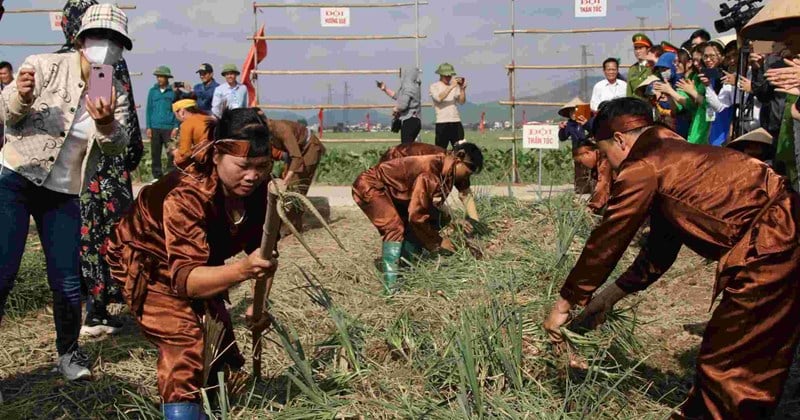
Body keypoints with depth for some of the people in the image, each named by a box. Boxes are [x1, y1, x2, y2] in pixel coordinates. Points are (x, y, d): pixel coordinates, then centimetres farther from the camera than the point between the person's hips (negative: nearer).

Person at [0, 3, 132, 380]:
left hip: (63, 194, 3)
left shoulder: (115, 93, 0)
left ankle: (68, 351, 23)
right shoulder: (46, 66, -10)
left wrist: (105, 123, -33)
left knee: (67, 280, 1)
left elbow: (118, 147, -10)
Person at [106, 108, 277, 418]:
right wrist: (243, 270, -65)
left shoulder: (259, 189, -20)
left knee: (221, 345, 11)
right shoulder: (185, 196, -40)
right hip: (149, 264, -6)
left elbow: (260, 247, -4)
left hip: (203, 265, 6)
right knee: (185, 344, -26)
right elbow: (184, 278, -49)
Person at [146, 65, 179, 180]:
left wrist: (176, 127, -5)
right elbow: (149, 109, 11)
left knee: (171, 153, -6)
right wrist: (148, 127, 4)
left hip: (169, 127, -3)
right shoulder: (153, 91, 10)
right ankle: (157, 176, 12)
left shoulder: (173, 91, 2)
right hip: (155, 127, 3)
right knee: (155, 153, 5)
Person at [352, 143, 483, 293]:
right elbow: (417, 214, -26)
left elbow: (432, 208, 6)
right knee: (395, 227, -21)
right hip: (369, 185, -10)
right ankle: (390, 286, -23)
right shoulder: (431, 171, -30)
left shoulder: (445, 171, -1)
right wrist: (437, 242, -15)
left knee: (413, 227, 6)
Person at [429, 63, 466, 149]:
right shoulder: (434, 87, 3)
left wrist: (462, 89, -12)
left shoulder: (455, 86, 12)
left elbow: (462, 101, 3)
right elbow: (439, 98, -17)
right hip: (442, 123, -4)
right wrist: (451, 87, -21)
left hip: (456, 122, 4)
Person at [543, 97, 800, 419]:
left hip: (770, 250, -10)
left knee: (725, 364, 2)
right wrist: (610, 295, 29)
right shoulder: (674, 156, 21)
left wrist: (564, 303, 7)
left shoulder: (643, 167, -8)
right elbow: (661, 248, 26)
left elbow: (605, 242, -4)